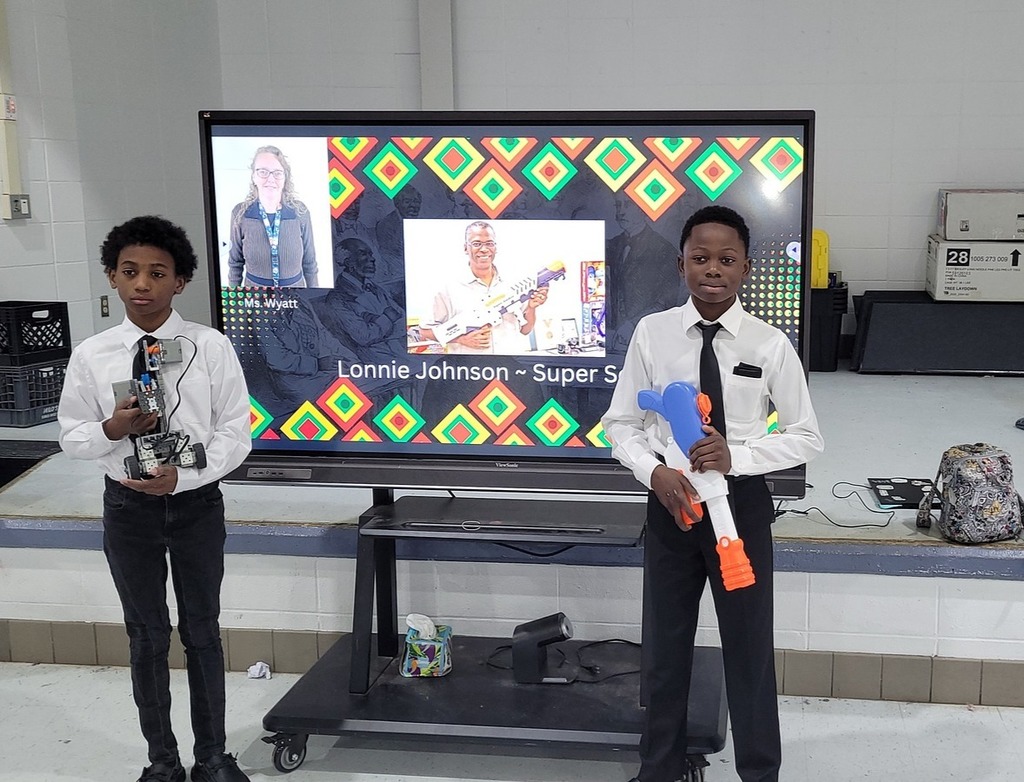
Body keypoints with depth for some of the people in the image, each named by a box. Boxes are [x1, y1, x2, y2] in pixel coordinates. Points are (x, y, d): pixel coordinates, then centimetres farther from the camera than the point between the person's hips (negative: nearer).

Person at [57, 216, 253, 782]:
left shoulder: (211, 348, -10)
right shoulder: (91, 356, -6)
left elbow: (235, 433, -8)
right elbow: (71, 437, 1)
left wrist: (182, 476, -20)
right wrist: (112, 429, -20)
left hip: (197, 503, -1)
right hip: (128, 506, 1)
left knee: (202, 632, 12)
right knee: (147, 635, 14)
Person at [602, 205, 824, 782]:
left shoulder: (770, 344, -10)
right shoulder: (652, 333, -7)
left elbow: (808, 437, -3)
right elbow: (620, 423, 0)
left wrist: (738, 457, -18)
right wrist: (655, 471, -18)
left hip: (743, 503, -1)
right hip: (670, 501, 2)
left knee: (750, 646, 12)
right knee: (666, 645, 16)